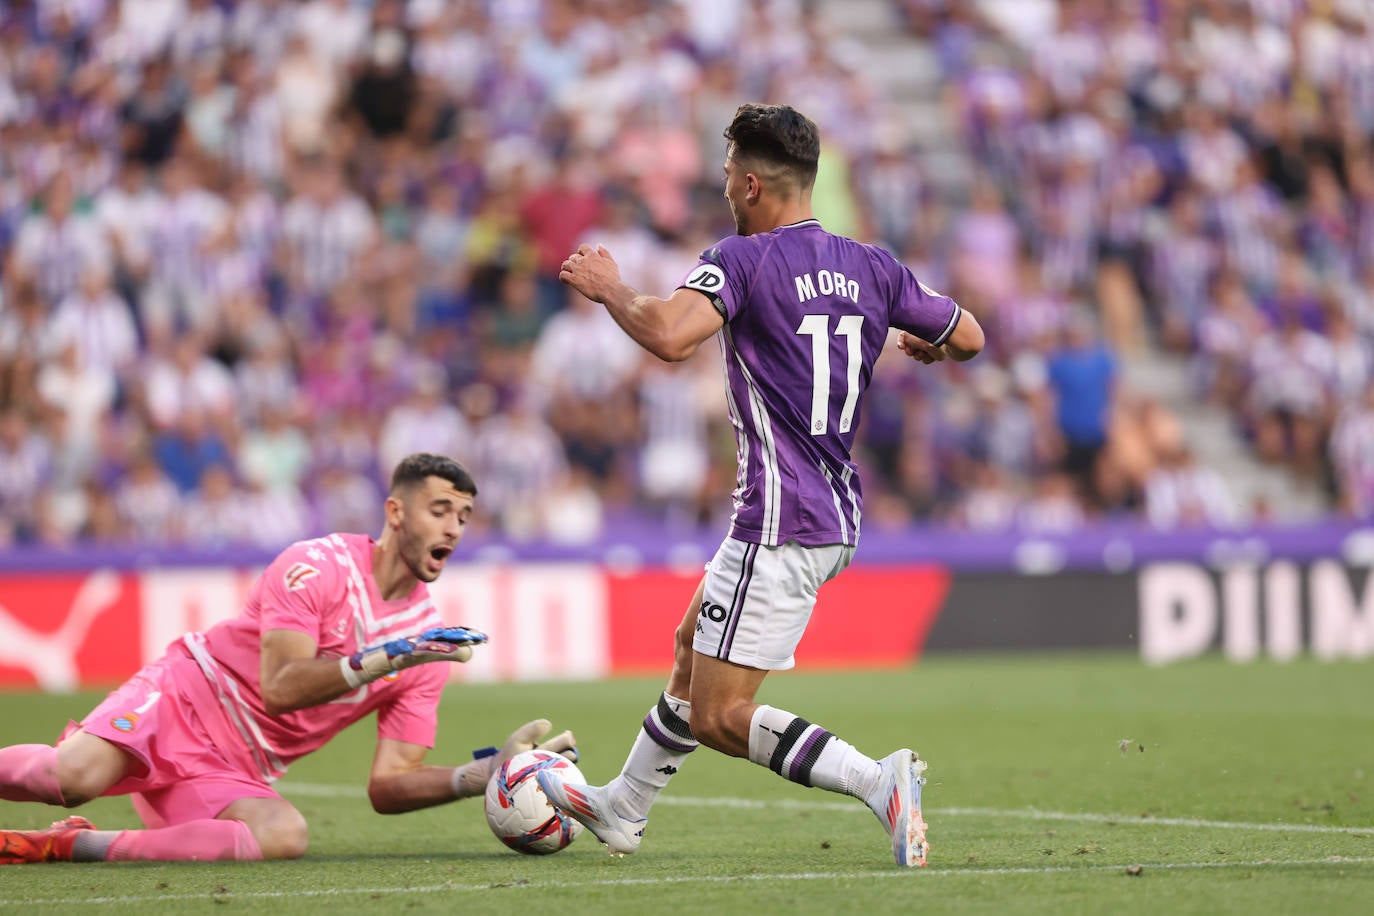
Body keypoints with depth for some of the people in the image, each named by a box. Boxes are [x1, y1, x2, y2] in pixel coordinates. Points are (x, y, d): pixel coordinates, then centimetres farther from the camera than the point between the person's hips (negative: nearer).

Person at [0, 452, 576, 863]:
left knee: (284, 837, -31)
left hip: (230, 778, 6)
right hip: (177, 703, -6)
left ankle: (68, 845, -16)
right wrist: (383, 660, -26)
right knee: (76, 776, -37)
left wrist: (487, 772, -9)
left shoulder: (429, 642, 6)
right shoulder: (318, 567, -10)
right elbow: (280, 689, -22)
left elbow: (388, 786, 4)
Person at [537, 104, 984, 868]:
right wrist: (922, 344, 37)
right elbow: (968, 338, 14)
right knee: (691, 641, 27)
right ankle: (623, 811, 40)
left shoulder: (744, 260, -14)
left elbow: (669, 334, -32)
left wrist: (610, 288, -13)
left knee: (716, 717, -5)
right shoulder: (872, 268, 6)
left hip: (780, 529, -9)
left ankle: (880, 783, -21)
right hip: (839, 514, 9)